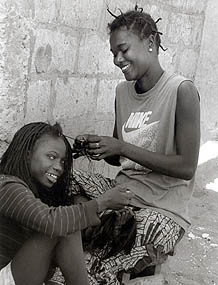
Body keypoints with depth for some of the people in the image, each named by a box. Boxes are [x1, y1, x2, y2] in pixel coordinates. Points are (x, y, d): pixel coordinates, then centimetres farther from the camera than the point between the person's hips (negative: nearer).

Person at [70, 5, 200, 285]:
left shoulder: (181, 90, -14)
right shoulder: (123, 91, 7)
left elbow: (186, 167, -17)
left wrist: (122, 147, -20)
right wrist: (99, 149, -9)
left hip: (163, 209, -8)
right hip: (122, 190, 8)